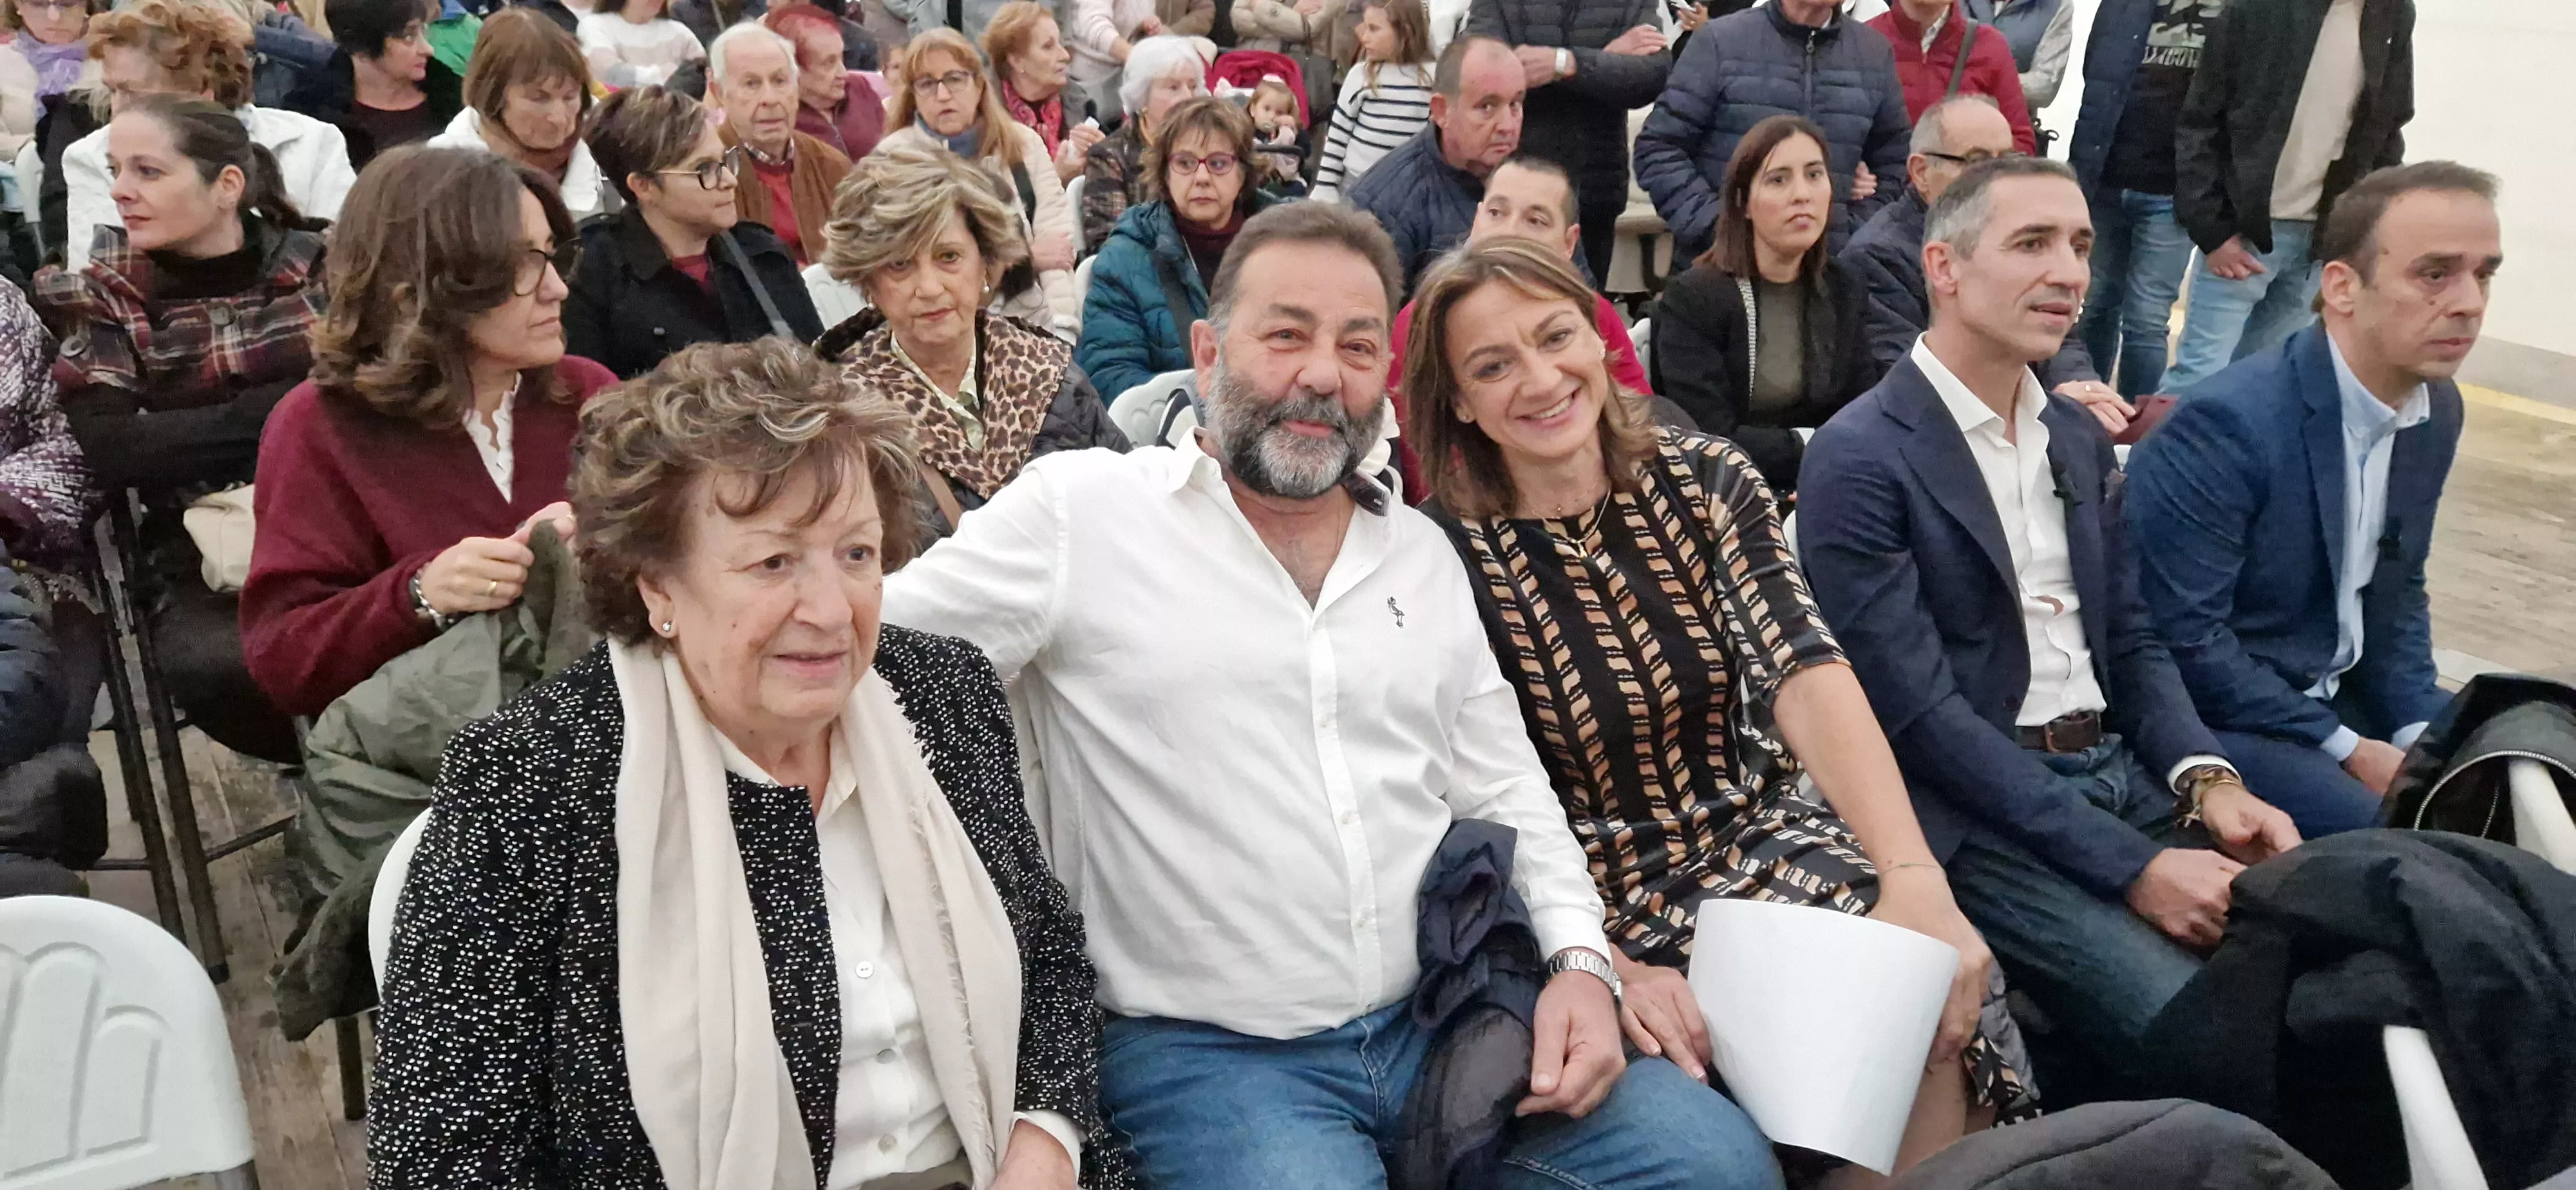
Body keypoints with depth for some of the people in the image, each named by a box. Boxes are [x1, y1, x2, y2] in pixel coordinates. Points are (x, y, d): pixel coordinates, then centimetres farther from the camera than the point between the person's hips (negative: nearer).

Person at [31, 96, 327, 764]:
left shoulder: (318, 265, 7)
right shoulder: (103, 299, 6)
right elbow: (113, 453, -10)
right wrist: (276, 409, -13)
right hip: (201, 554, 0)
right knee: (213, 668, -34)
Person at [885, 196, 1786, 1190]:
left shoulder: (1423, 552, 13)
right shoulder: (1079, 509, -4)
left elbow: (1504, 789, 16)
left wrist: (1579, 958, 2)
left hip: (1444, 1019, 6)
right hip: (1208, 1054, -5)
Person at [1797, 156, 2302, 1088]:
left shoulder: (2078, 438, 14)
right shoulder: (1857, 459, -13)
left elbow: (2130, 638, 15)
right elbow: (1918, 711, -18)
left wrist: (2206, 780, -7)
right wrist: (2132, 867, -20)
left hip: (2123, 774, 8)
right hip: (1977, 812, -7)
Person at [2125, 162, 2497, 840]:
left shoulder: (2437, 410, 2)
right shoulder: (2228, 425, -25)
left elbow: (2397, 590, 13)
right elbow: (2183, 639, -24)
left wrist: (2417, 729, -1)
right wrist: (2344, 748, -17)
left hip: (2336, 690, 8)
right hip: (2215, 711, -8)